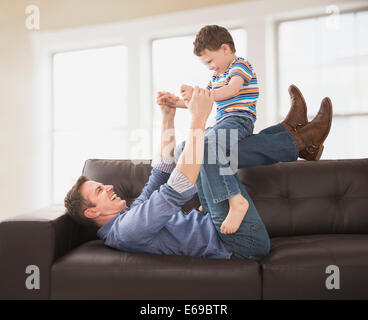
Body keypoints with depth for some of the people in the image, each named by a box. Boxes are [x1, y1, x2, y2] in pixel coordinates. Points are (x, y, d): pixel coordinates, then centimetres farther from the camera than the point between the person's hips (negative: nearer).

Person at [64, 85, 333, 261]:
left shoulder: (132, 214, 15)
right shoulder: (126, 230, -18)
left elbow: (161, 173, 19)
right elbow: (176, 192, -32)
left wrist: (168, 118, 12)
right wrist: (198, 119, -31)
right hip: (245, 244, -10)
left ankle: (290, 136, 13)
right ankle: (299, 141, -1)